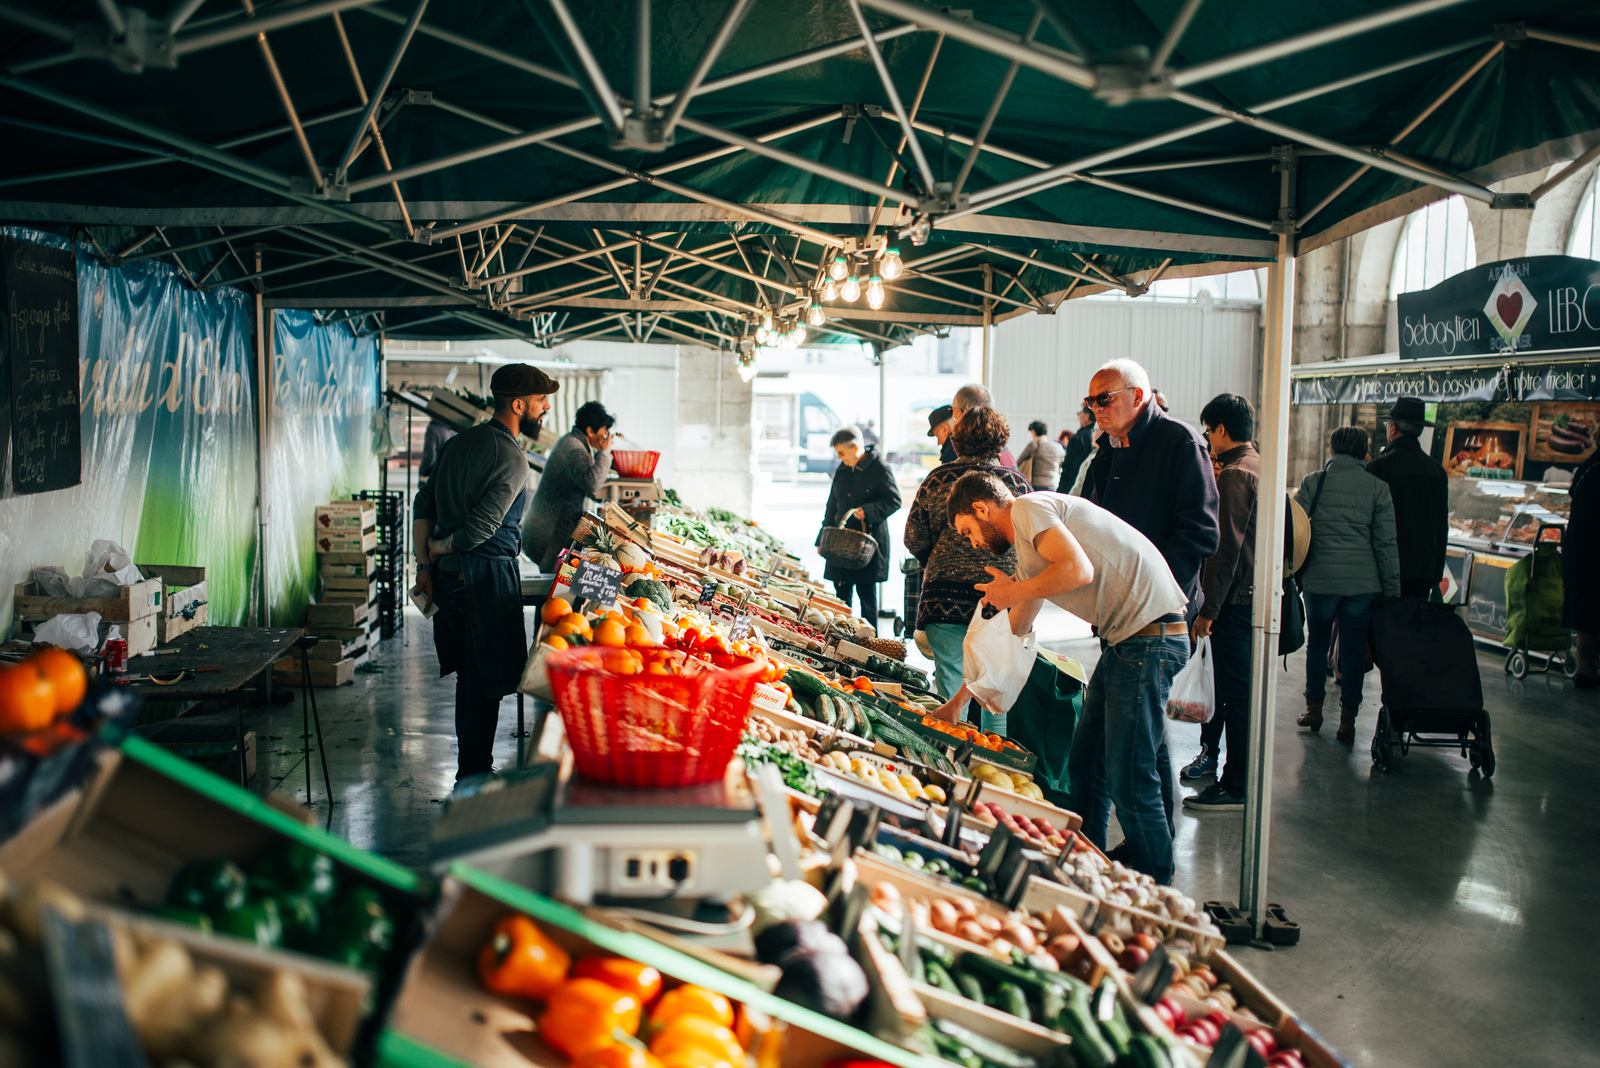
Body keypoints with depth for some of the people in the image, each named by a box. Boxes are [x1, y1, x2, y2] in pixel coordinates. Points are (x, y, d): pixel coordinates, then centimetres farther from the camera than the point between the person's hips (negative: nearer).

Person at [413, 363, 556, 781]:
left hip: (449, 574, 9)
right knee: (486, 680, 0)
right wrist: (441, 548, -3)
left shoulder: (459, 442, 12)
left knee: (469, 676, 17)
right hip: (488, 575, -9)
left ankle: (471, 770, 26)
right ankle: (474, 777, 7)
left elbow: (423, 503, 12)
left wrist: (425, 562, 11)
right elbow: (481, 527, -21)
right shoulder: (511, 458, -15)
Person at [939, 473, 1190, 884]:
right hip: (1124, 640, 10)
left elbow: (1079, 570, -23)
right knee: (1084, 768, 13)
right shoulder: (1028, 546, 22)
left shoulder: (1029, 508, -6)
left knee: (1128, 779, -7)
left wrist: (1014, 591, -6)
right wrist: (958, 701, 31)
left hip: (1150, 637, -10)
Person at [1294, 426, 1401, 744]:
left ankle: (1314, 709, 22)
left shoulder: (1313, 482, 0)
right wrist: (1392, 591, 5)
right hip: (1363, 583, 0)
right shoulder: (1377, 487, 2)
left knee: (1317, 644, 17)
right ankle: (1347, 720, 10)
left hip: (1320, 579, 0)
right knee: (1354, 650, 8)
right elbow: (1387, 543, 1)